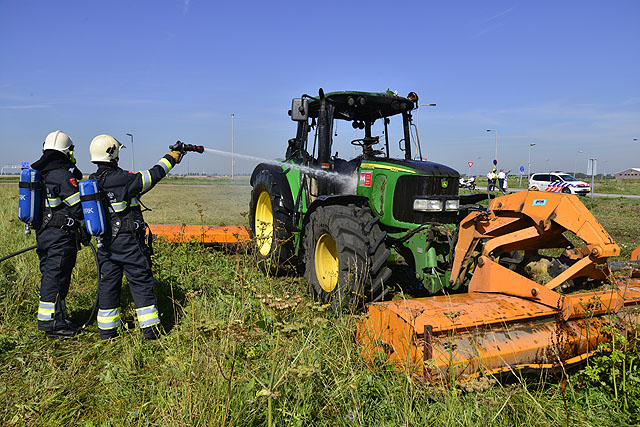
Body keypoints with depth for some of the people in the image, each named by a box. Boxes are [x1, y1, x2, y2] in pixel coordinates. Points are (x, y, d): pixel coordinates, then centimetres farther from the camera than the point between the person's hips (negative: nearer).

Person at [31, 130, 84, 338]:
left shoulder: (37, 173, 11)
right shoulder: (64, 175, -15)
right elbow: (78, 207, -17)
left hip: (42, 233, 9)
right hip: (61, 236, -9)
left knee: (49, 275, 16)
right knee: (56, 276, -3)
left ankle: (58, 315, 28)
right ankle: (52, 323, 3)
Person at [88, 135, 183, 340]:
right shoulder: (122, 180, -17)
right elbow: (152, 176, -8)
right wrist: (171, 158, 4)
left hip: (105, 243, 7)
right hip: (129, 242, -7)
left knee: (108, 284, 13)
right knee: (141, 283, 2)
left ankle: (107, 331, 21)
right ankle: (150, 329, 6)